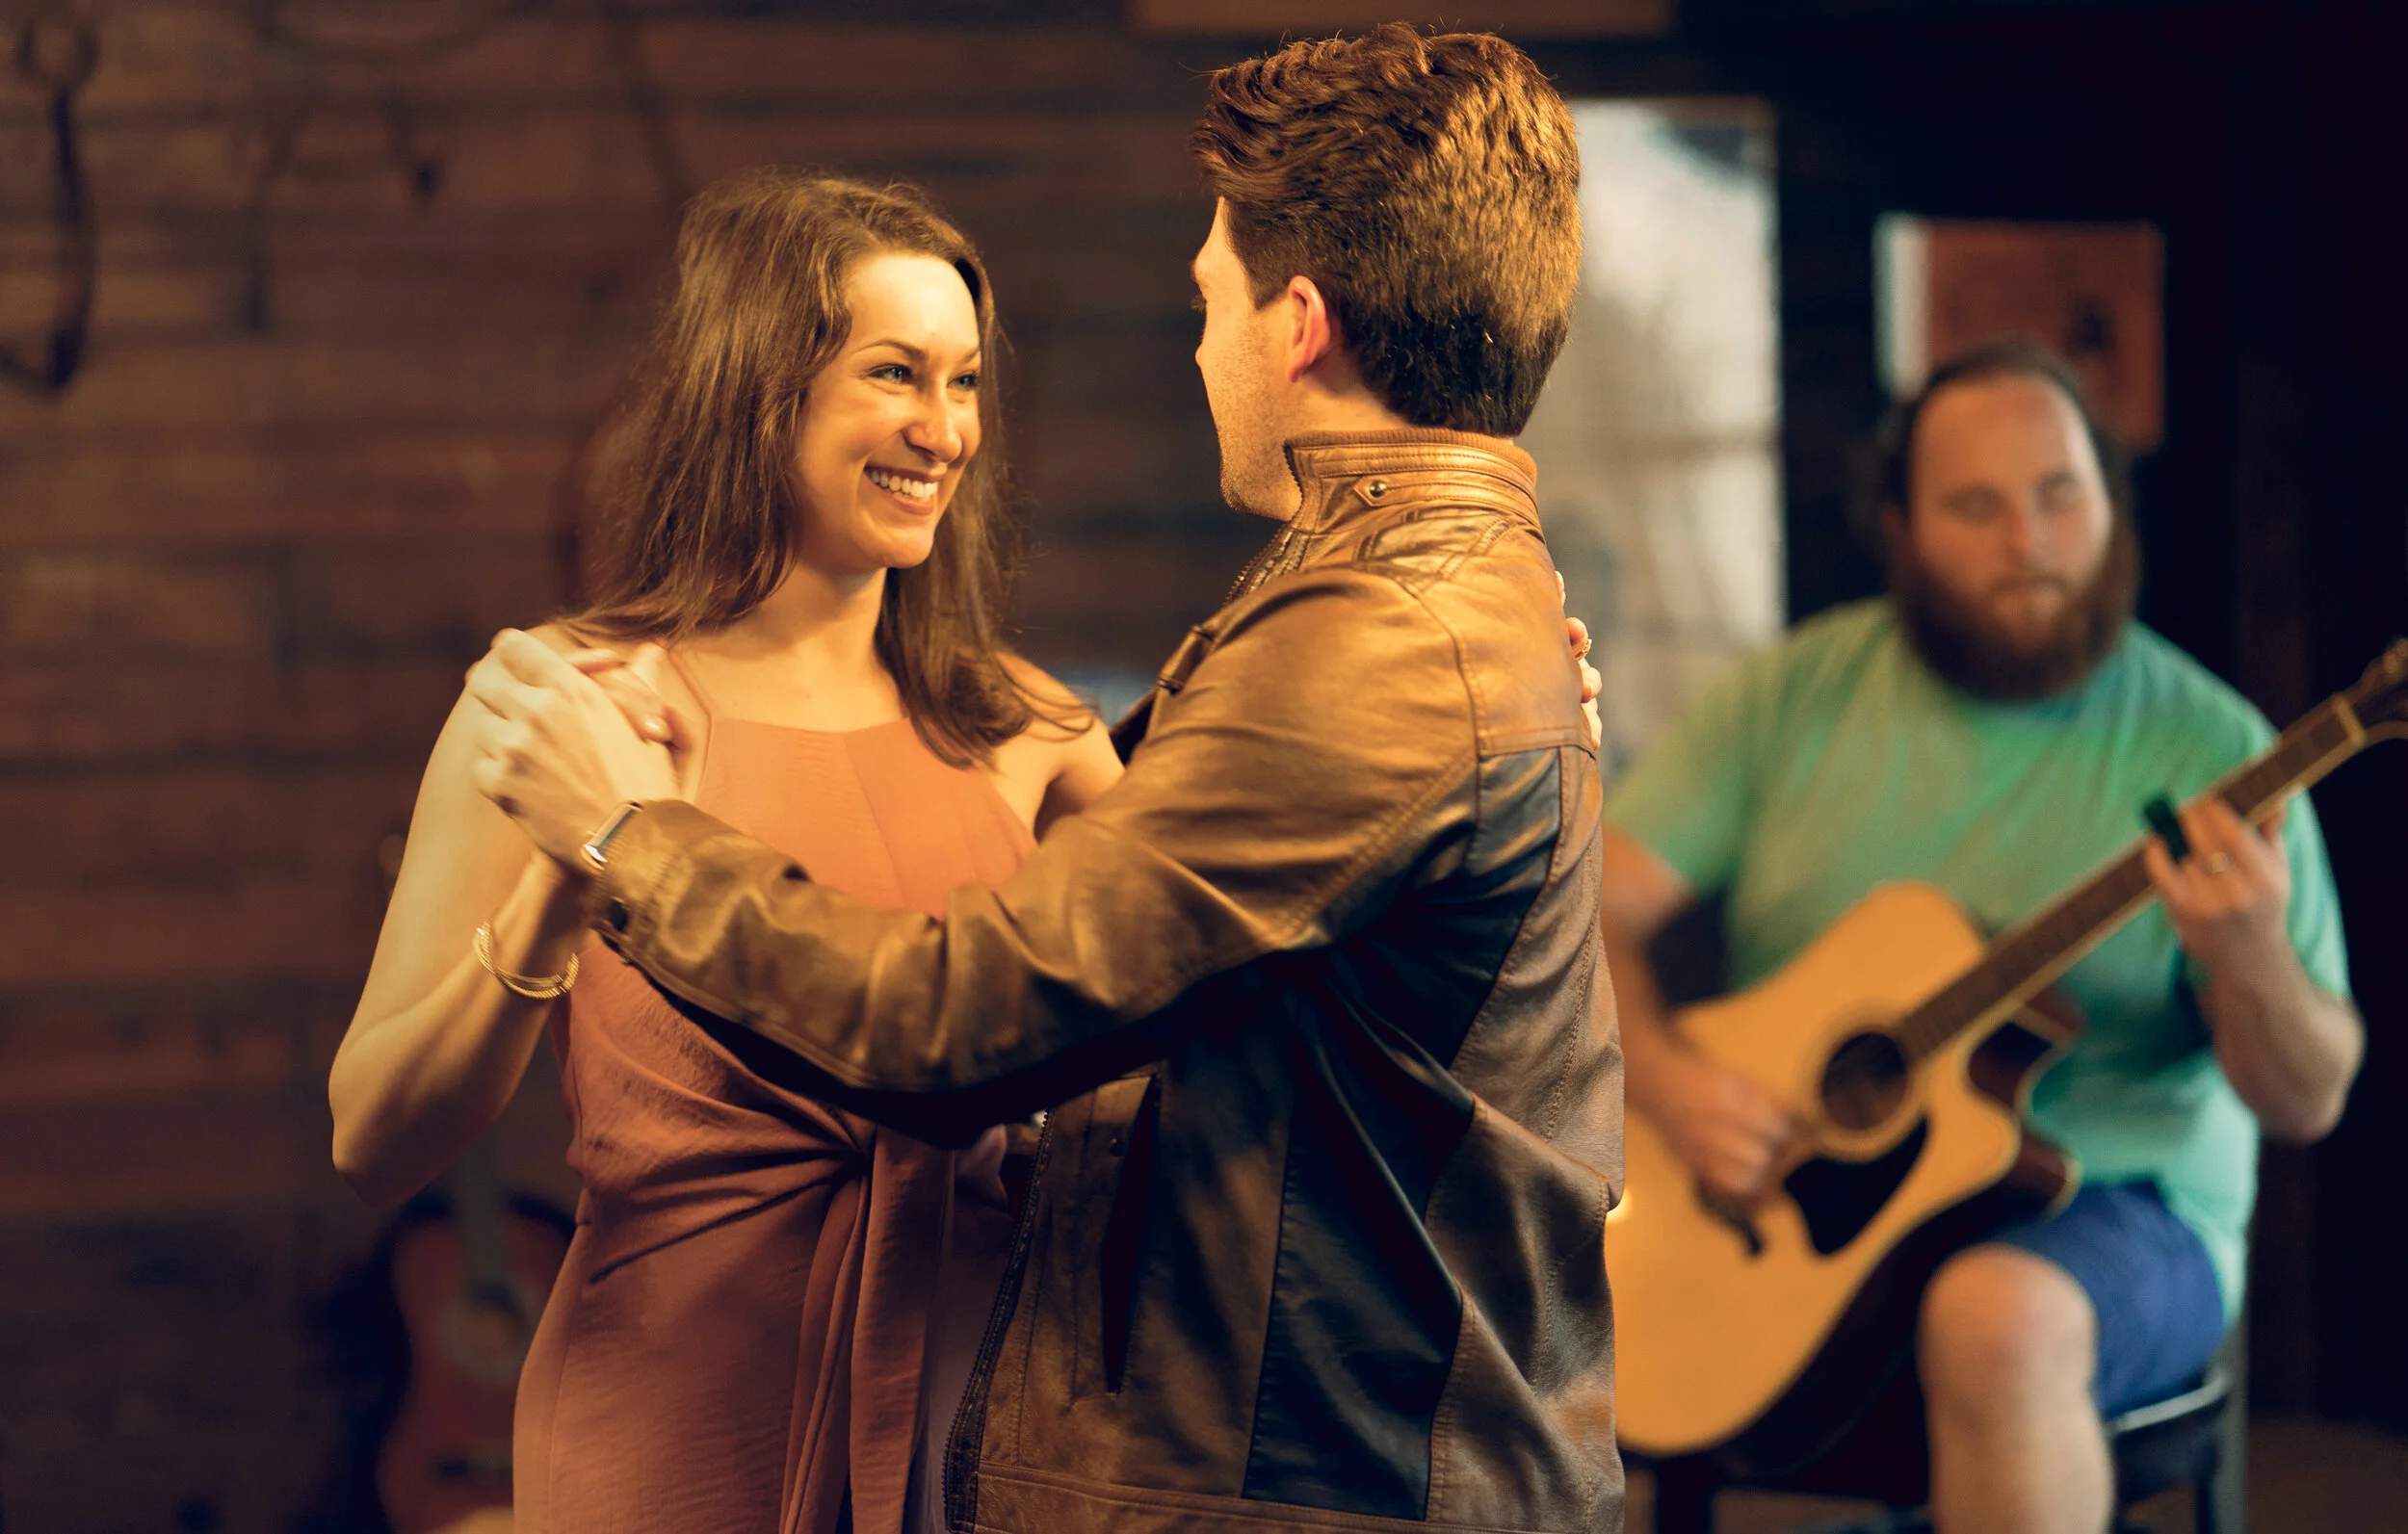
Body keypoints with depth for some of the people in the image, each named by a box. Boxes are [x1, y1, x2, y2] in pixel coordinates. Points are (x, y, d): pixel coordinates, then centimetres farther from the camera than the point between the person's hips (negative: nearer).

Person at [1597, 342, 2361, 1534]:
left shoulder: (2206, 750, -4)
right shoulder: (1796, 696, 4)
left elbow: (2308, 1102, -4)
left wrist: (2246, 958, -26)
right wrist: (1667, 1082, -18)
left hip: (2103, 1210, -3)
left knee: (1996, 1319, -38)